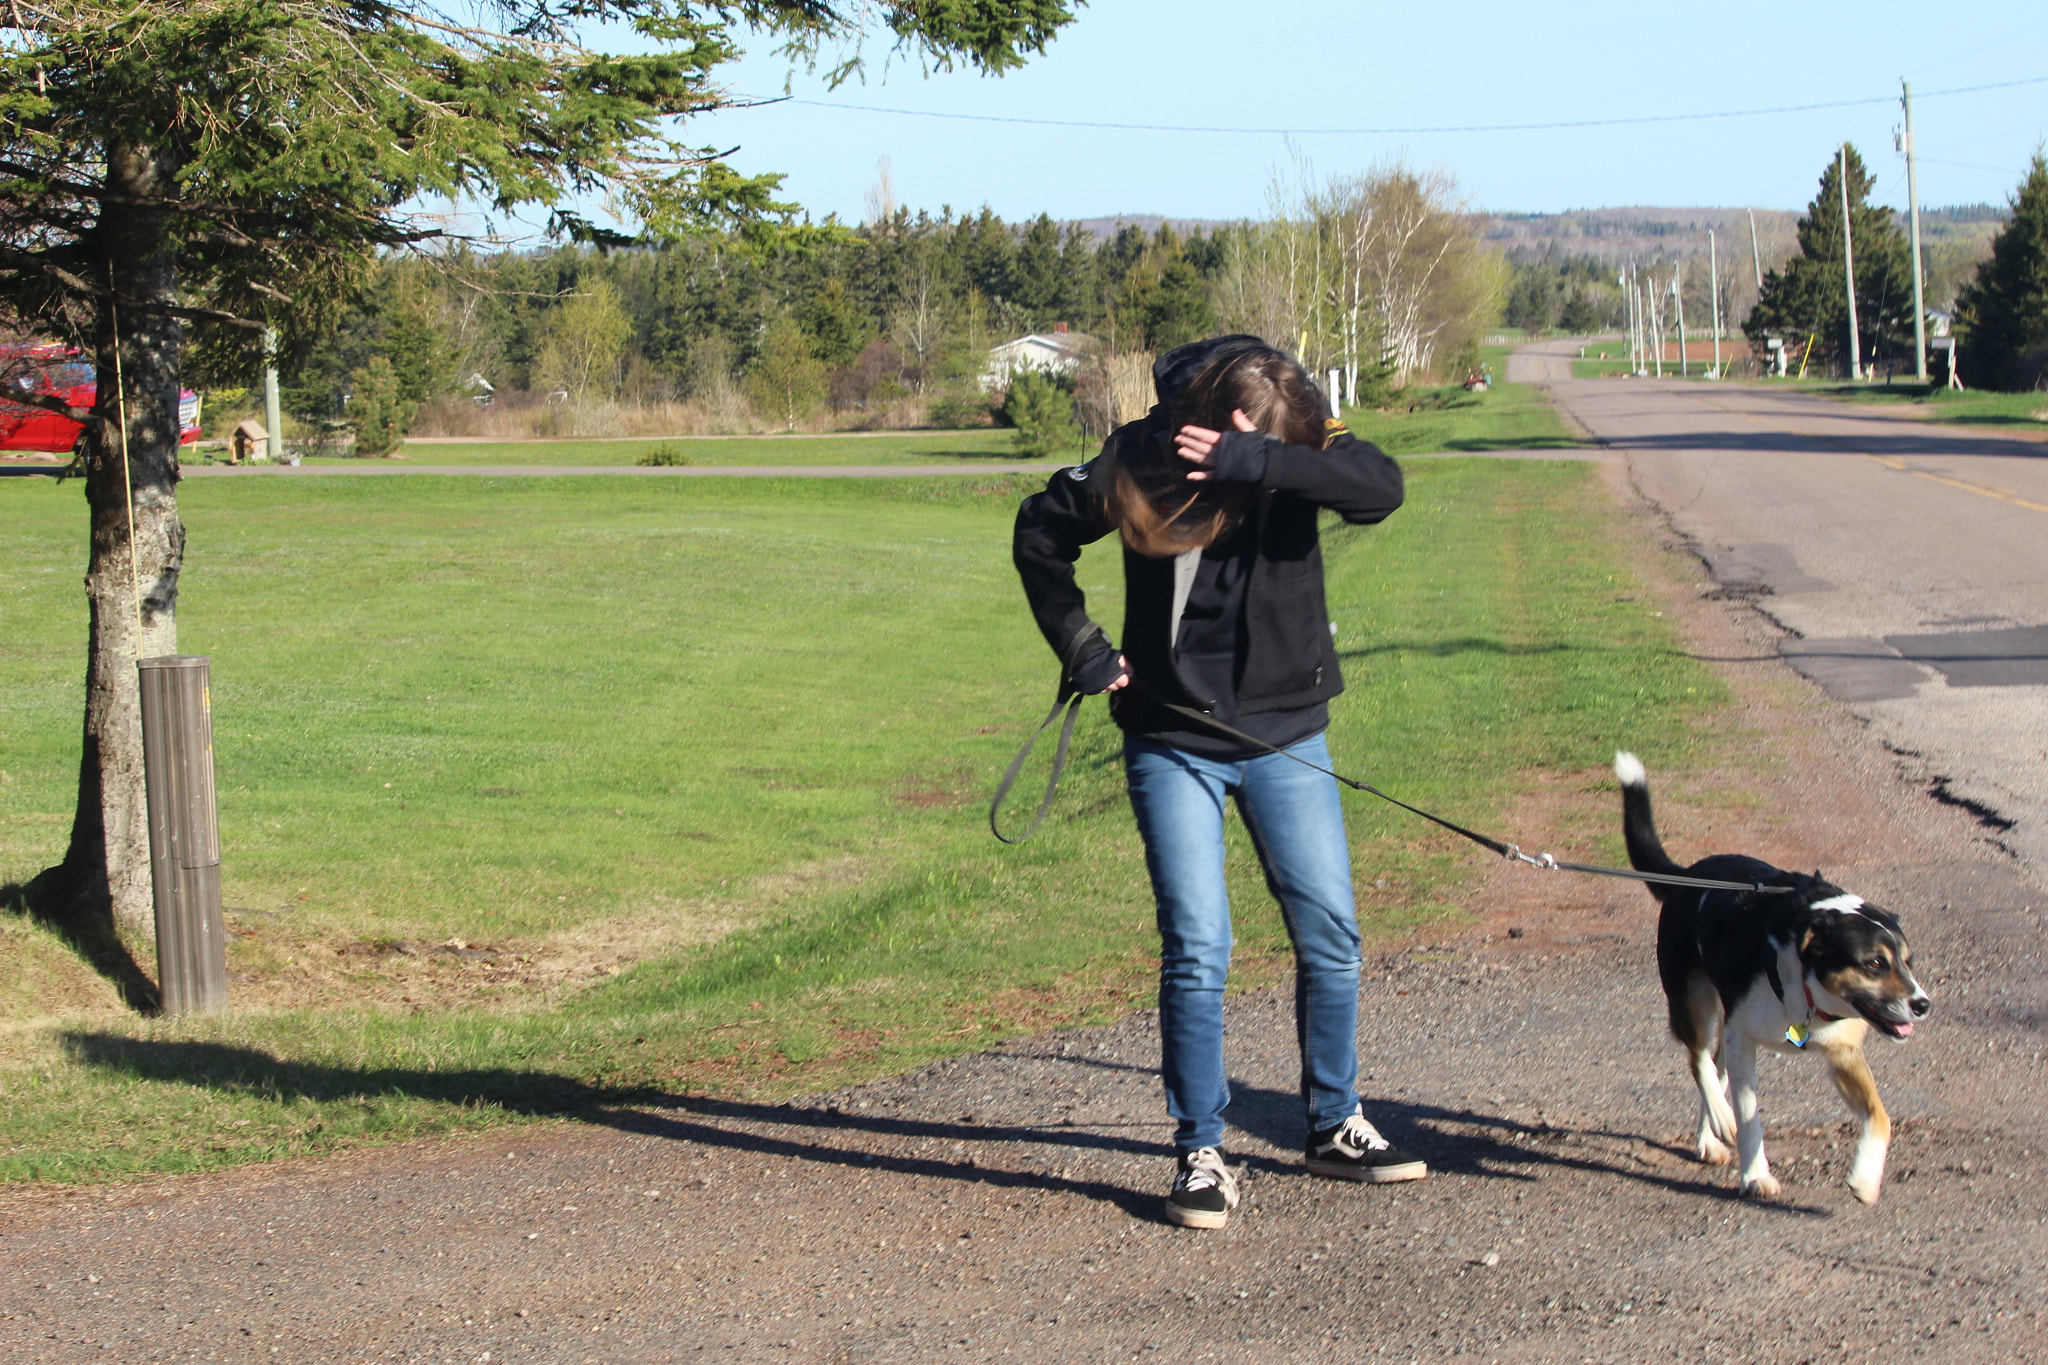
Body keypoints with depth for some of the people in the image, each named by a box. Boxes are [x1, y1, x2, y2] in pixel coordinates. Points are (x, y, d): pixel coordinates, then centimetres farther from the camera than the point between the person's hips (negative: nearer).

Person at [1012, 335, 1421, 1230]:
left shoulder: (1303, 452, -11)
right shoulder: (1144, 460, -13)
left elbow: (1381, 488, -32)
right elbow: (1040, 534, 2)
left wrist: (1258, 460, -40)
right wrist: (1081, 646, -3)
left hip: (1285, 735, 2)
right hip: (1174, 742, -2)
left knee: (1330, 932, 5)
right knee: (1196, 948, -7)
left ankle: (1336, 1126, 23)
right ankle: (1200, 1155, 3)